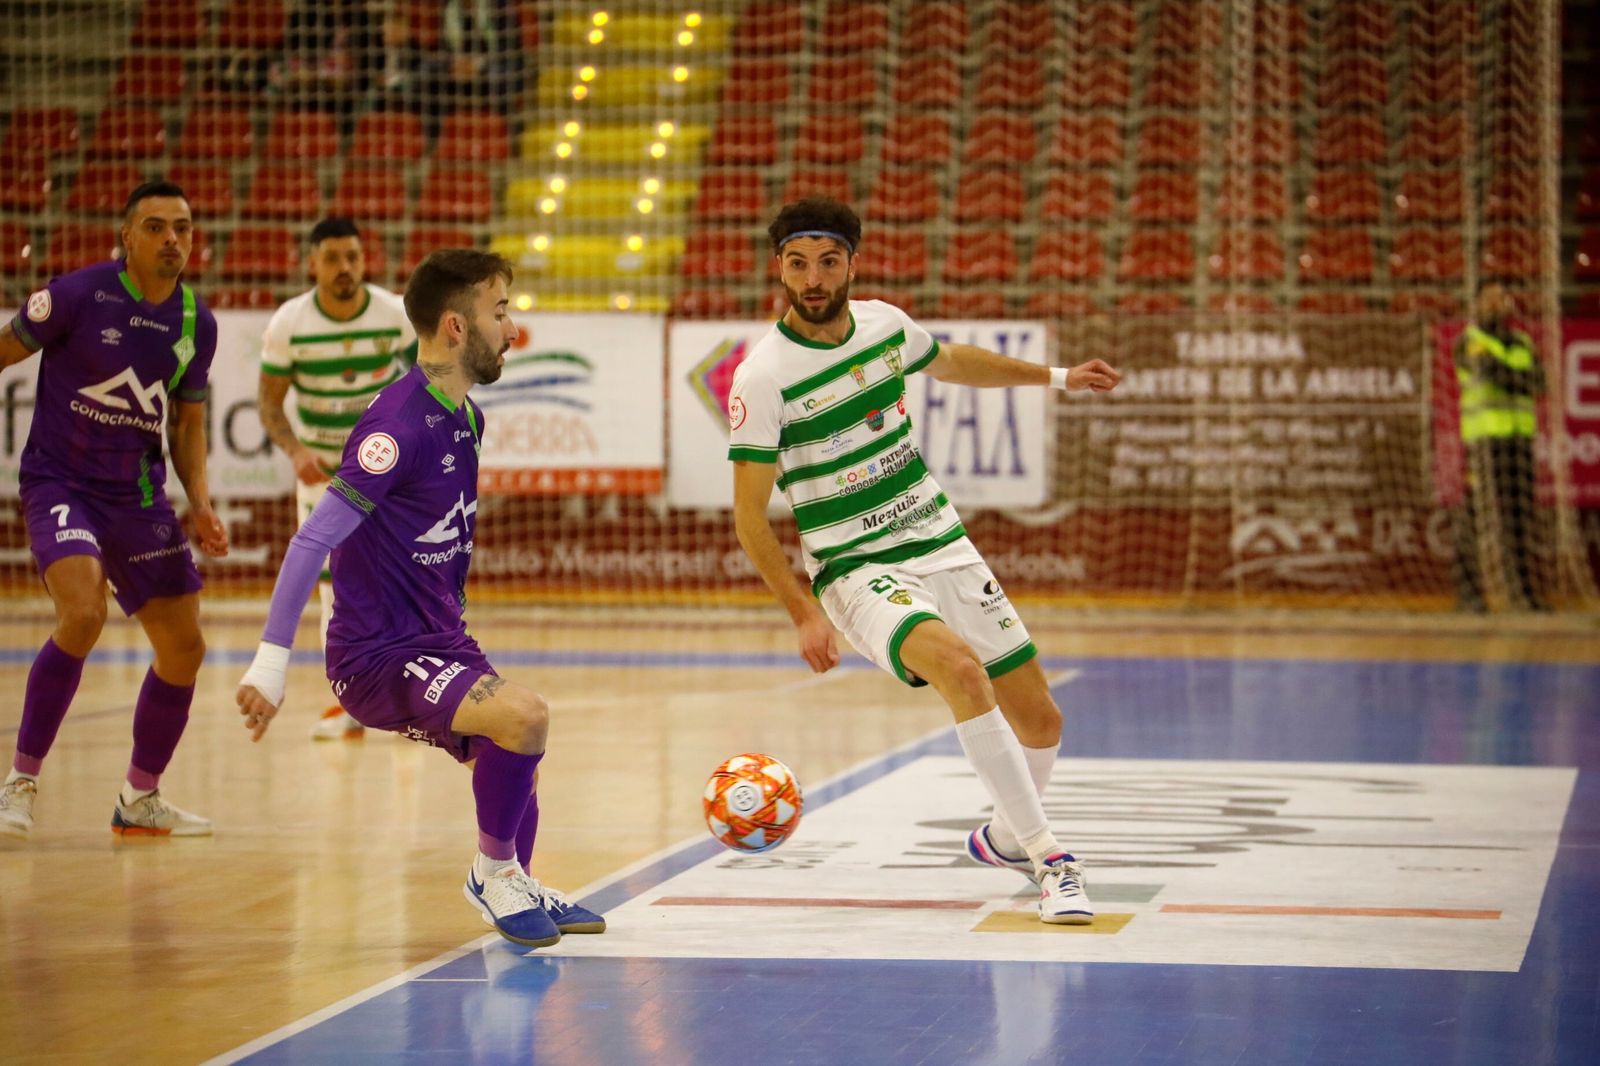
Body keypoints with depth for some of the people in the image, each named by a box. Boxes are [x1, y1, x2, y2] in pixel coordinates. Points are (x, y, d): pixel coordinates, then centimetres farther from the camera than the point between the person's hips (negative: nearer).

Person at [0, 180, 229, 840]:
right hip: (60, 482, -6)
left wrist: (199, 503, 2)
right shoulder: (79, 295, -13)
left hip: (139, 496, 6)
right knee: (83, 615, -29)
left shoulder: (197, 323, 3)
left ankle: (140, 799, 25)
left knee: (184, 647, 6)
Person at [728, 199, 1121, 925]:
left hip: (942, 546, 6)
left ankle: (1005, 839, 37)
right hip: (857, 570, -6)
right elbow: (749, 516, -12)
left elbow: (950, 362, 26)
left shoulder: (883, 323, 2)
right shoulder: (764, 376, -15)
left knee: (1039, 720, 6)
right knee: (960, 667, -34)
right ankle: (1051, 861, -29)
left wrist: (1057, 377, 34)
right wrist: (803, 613, -20)